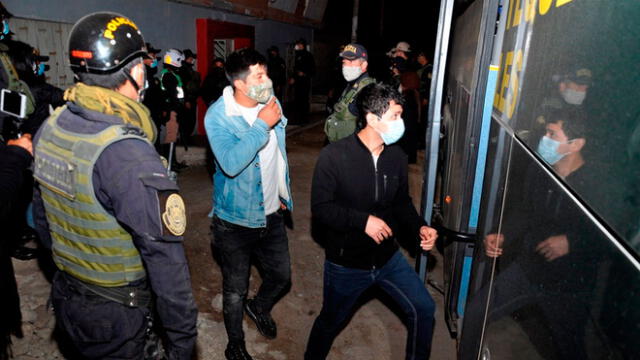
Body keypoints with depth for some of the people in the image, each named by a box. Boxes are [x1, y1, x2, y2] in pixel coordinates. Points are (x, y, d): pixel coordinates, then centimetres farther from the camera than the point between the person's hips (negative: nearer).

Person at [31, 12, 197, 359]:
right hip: (114, 317, -7)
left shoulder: (48, 129, -6)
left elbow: (42, 217, 8)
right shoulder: (128, 154, -32)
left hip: (64, 295, 7)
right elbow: (165, 258, -28)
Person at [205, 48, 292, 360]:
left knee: (281, 276, 19)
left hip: (271, 214, 5)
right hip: (235, 220, -5)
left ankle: (259, 308, 52)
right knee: (235, 290, 13)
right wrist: (261, 125, -30)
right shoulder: (217, 116, -19)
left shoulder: (271, 103, -3)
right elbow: (231, 163, -35)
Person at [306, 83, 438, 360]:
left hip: (388, 256, 4)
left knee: (423, 309, 10)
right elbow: (320, 208, -19)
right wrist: (363, 220, -28)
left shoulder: (396, 157, -6)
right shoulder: (334, 156, -20)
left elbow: (401, 202, 7)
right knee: (330, 322, 17)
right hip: (346, 262, -4)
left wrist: (419, 227, -10)